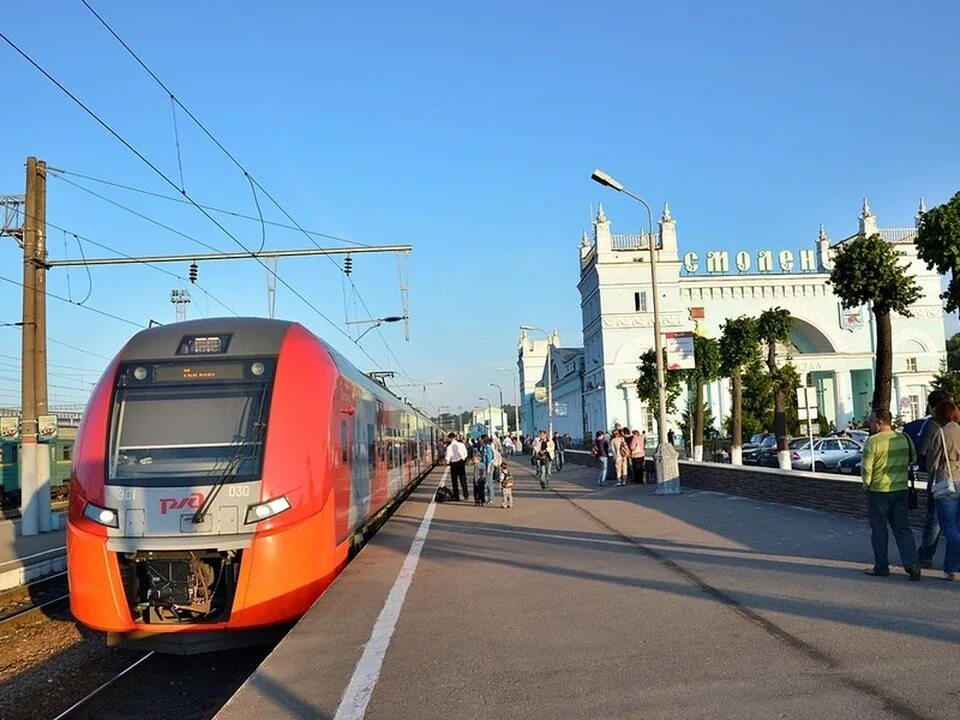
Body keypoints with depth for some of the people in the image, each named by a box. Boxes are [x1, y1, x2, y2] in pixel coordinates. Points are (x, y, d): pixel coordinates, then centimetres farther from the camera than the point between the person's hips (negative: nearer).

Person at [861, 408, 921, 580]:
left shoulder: (872, 441, -16)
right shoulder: (904, 439, 2)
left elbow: (866, 468, -16)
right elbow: (910, 462, 9)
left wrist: (866, 483, 1)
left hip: (878, 491, -5)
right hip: (900, 490, 5)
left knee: (879, 531, 7)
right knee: (903, 528, 11)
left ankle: (881, 568, 13)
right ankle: (913, 565, 2)